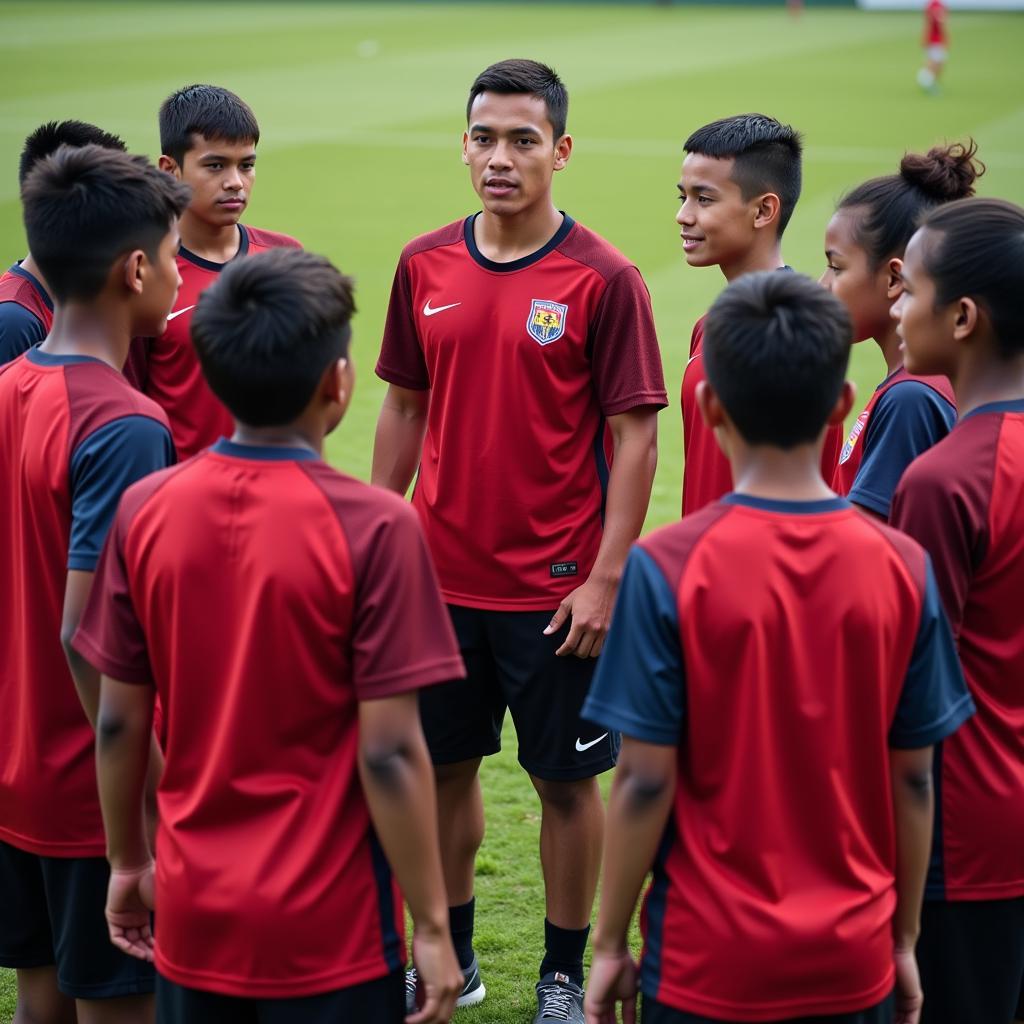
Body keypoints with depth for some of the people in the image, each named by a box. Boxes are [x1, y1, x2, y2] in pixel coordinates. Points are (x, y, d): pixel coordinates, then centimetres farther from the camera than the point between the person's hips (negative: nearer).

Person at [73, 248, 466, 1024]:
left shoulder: (145, 511, -6)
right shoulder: (371, 527, -17)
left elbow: (119, 720, 1)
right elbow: (389, 752, -16)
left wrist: (128, 862, 15)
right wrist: (431, 925, -7)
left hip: (193, 911, 4)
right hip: (328, 926, -4)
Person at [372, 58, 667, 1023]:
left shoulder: (604, 279, -10)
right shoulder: (424, 266, 3)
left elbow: (635, 436, -10)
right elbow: (404, 408, 11)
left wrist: (606, 579, -14)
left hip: (555, 584, -4)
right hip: (442, 573, 4)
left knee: (566, 780, 7)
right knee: (444, 766, 15)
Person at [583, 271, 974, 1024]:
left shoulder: (668, 568, -14)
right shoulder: (903, 568, -6)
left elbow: (646, 781, -12)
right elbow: (913, 781, 0)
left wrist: (610, 944, 0)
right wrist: (904, 944, 11)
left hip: (711, 963, -2)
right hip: (854, 962, 3)